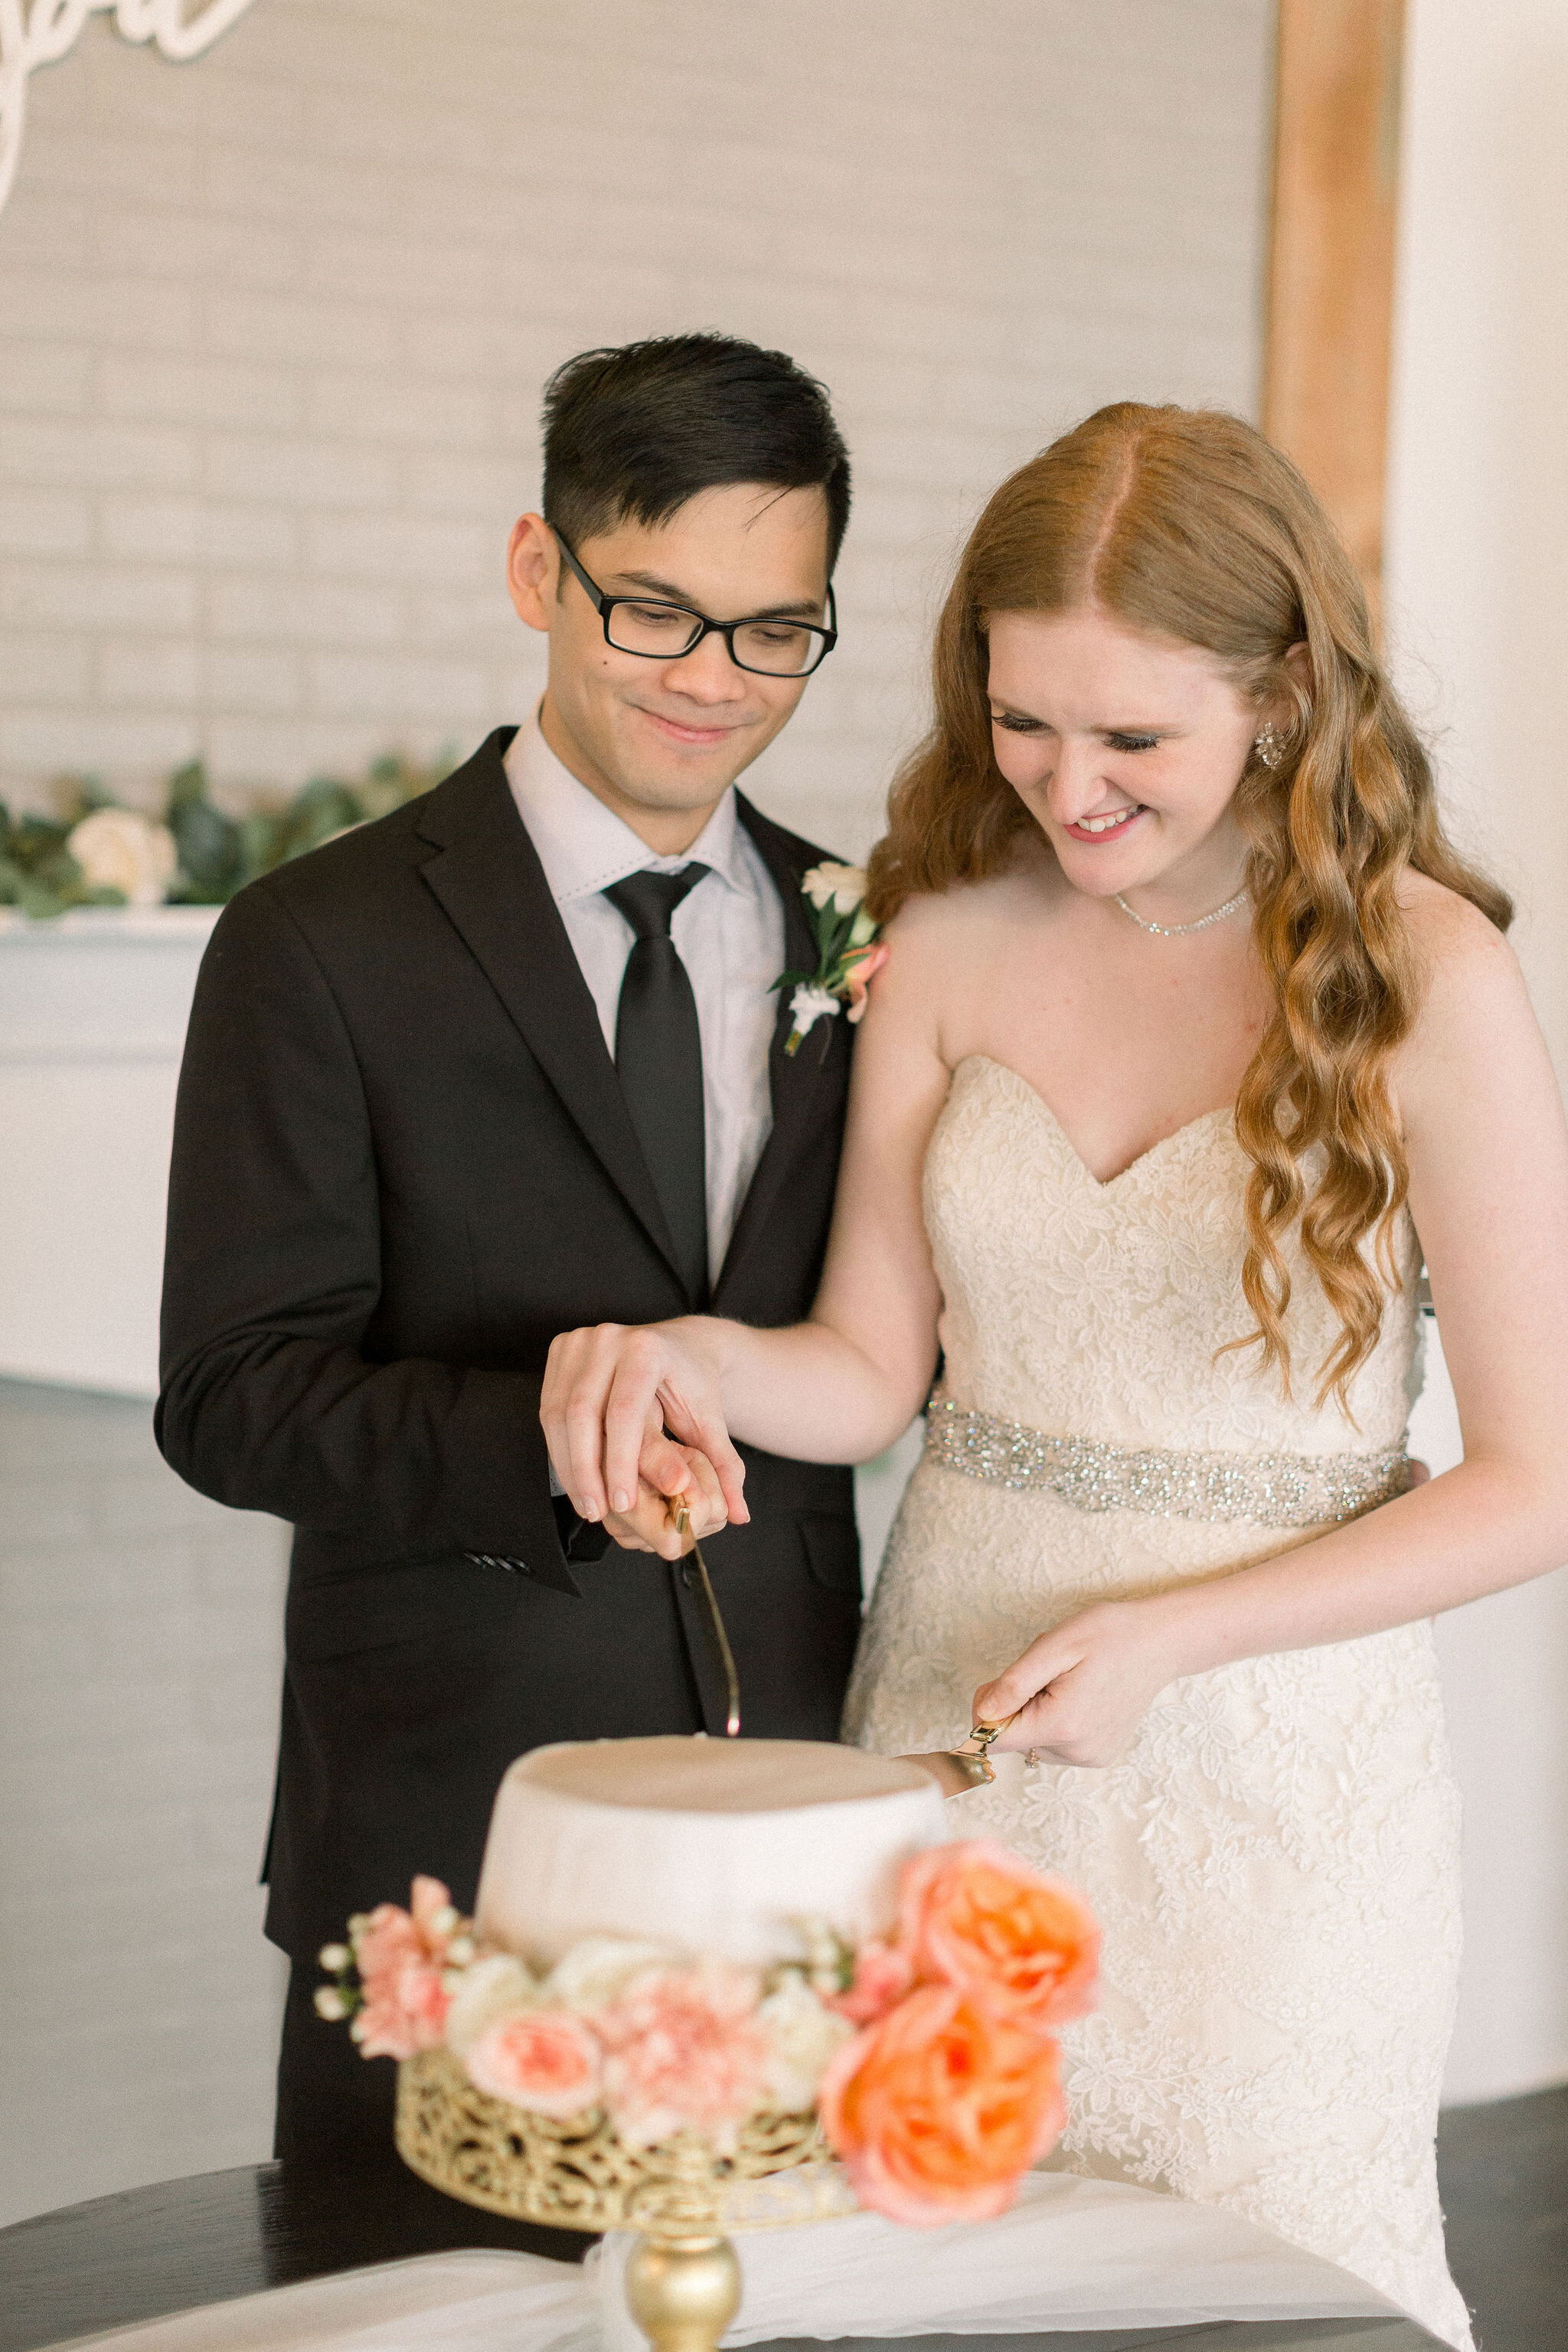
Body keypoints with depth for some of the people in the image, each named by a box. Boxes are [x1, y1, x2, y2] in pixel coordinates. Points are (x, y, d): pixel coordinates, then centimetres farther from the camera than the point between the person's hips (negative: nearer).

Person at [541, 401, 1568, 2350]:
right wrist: (687, 1359, -17)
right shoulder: (950, 938, 0)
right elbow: (870, 1368, 4)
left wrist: (1168, 1634, -16)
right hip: (946, 1739, 4)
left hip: (1266, 1774, -3)